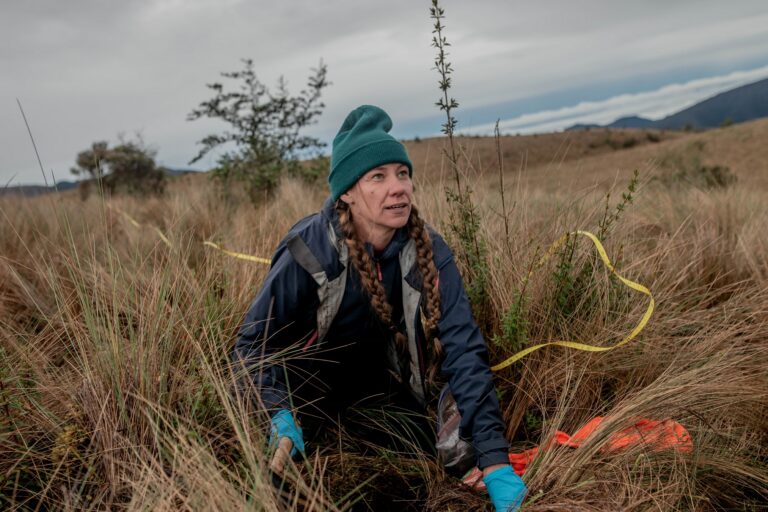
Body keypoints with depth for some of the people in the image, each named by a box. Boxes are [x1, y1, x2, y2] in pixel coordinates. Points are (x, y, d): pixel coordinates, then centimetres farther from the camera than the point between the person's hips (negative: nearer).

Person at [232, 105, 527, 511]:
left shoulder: (429, 252, -22)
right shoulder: (308, 250, -28)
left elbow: (463, 350, -26)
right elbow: (255, 340, -19)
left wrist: (494, 459, -32)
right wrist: (280, 415, -36)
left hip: (385, 384, 2)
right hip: (310, 387, -2)